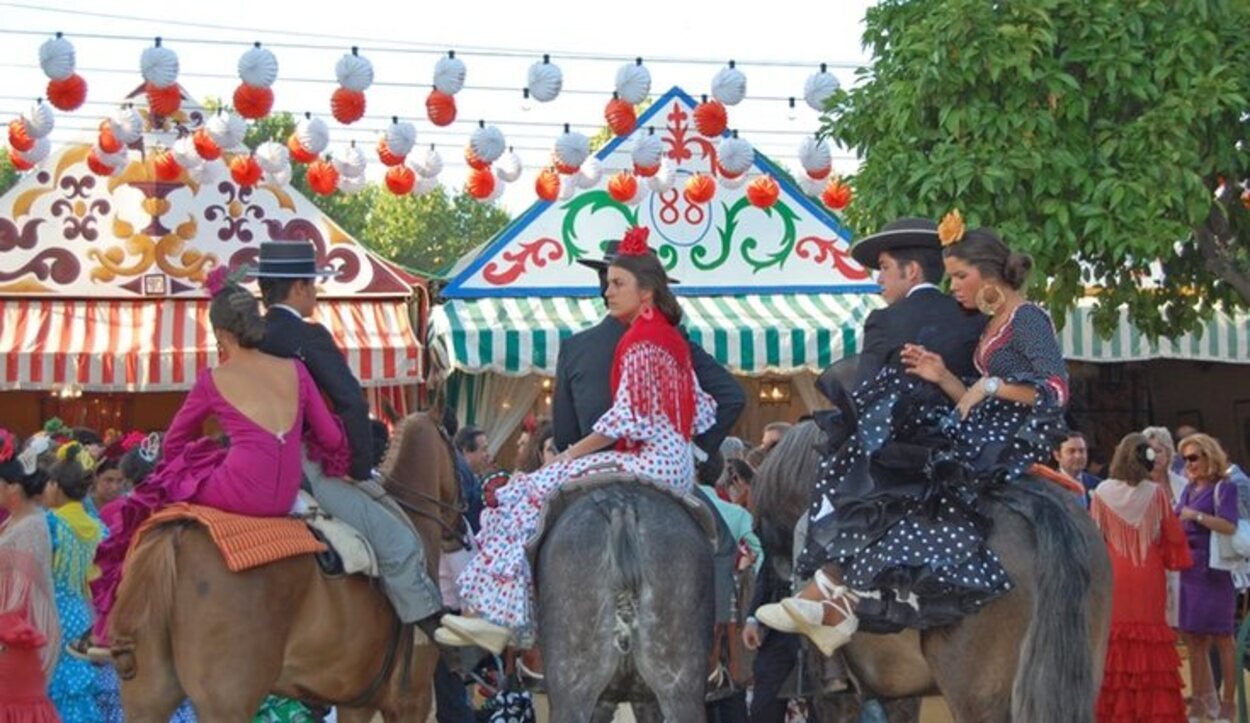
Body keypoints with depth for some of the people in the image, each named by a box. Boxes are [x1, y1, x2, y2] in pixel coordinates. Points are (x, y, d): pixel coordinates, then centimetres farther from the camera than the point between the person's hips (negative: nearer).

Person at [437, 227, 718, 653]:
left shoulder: (640, 339, -11)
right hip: (674, 464, 11)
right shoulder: (672, 337, 18)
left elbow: (627, 419, -17)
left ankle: (502, 615, -24)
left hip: (648, 463, -11)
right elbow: (702, 412, 19)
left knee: (534, 496, -16)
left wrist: (570, 454, -10)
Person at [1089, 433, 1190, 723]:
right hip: (1149, 579, 0)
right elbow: (1174, 536, 0)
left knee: (1114, 643, 5)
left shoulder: (1102, 492, -7)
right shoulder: (1156, 493, -8)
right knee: (1150, 641, 6)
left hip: (1114, 577, 1)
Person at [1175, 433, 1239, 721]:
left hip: (1214, 571, -7)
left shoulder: (1224, 488, -6)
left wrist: (1196, 516, -18)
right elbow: (1176, 524, 18)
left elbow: (1230, 526, -17)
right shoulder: (1189, 489, 14)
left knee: (1221, 639, -1)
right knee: (1192, 638, 9)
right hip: (1187, 570, 7)